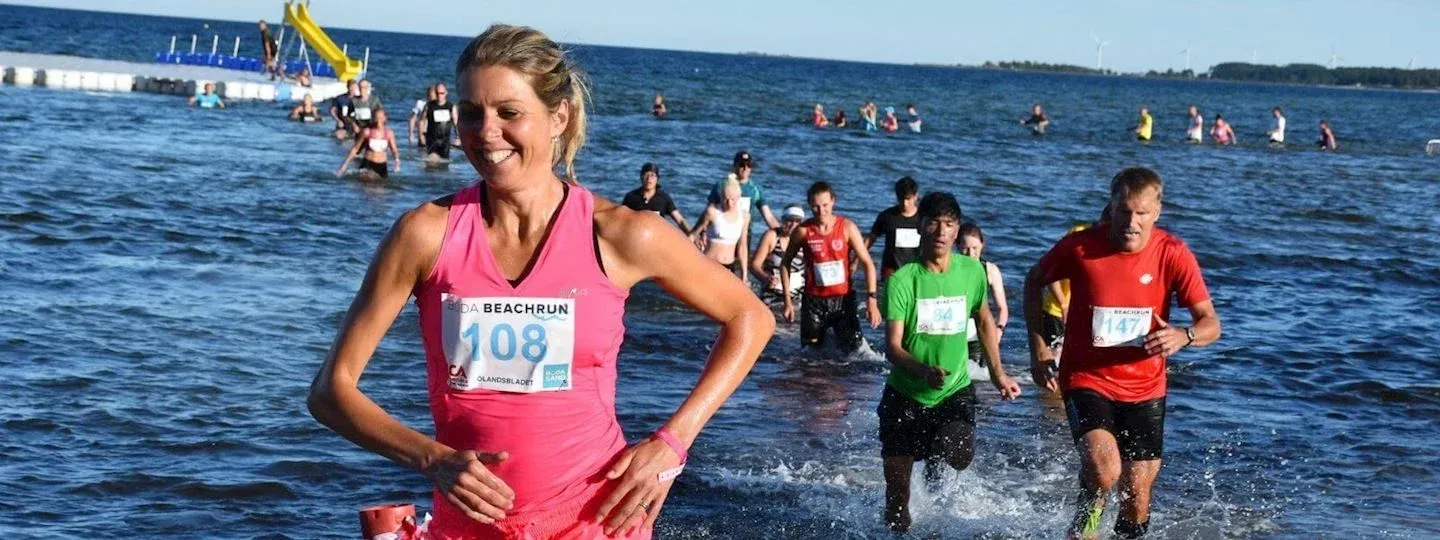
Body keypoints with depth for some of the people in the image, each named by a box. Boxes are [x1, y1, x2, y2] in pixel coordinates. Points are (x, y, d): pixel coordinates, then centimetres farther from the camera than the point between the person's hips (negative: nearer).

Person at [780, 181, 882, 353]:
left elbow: (867, 263, -5)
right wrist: (787, 299, 1)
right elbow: (785, 263, 6)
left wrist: (871, 299, -14)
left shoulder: (847, 228, -7)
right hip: (813, 300, 0)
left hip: (843, 298, 0)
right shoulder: (803, 231, -6)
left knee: (854, 350, -7)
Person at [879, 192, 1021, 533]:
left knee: (959, 456, -23)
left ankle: (936, 462, 13)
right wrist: (924, 371, -39)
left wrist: (998, 374, 10)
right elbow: (893, 347, -20)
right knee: (897, 496, 1)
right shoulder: (902, 280, -15)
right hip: (905, 394, -2)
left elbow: (984, 321, 14)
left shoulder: (972, 271, -5)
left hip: (955, 390, 2)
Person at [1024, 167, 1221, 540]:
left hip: (1145, 387, 2)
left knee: (1136, 500, 5)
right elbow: (1034, 282, 6)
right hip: (1087, 380, -2)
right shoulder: (1080, 247, -13)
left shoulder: (1173, 255, -11)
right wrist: (1038, 347, -1)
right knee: (1104, 469, -26)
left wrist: (1184, 336, -36)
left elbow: (1211, 323, -13)